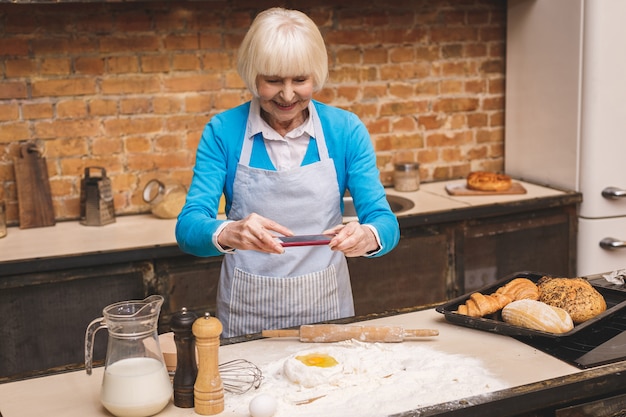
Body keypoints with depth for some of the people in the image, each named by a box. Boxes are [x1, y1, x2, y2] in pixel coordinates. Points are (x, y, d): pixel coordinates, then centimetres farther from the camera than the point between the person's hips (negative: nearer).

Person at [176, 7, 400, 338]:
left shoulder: (346, 129, -6)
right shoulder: (224, 131, -9)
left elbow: (386, 223, -10)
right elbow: (188, 227, -17)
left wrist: (367, 236, -33)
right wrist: (229, 234, -39)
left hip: (326, 308, 1)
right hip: (248, 316, -1)